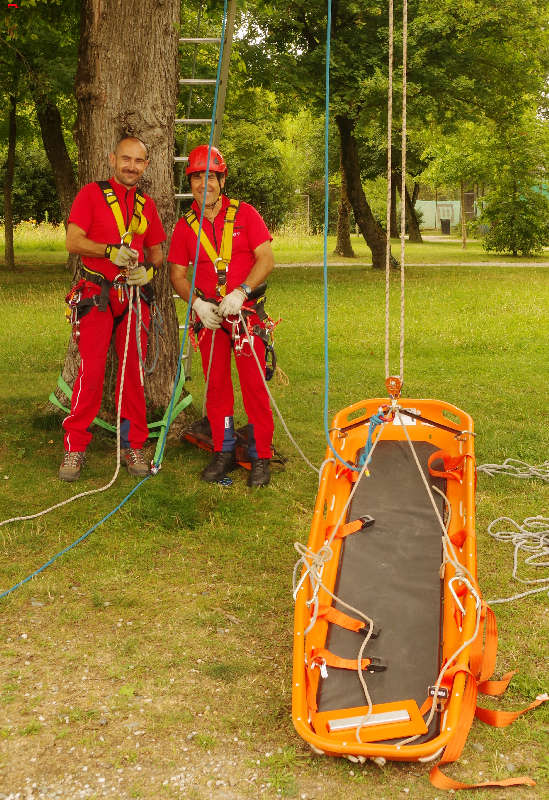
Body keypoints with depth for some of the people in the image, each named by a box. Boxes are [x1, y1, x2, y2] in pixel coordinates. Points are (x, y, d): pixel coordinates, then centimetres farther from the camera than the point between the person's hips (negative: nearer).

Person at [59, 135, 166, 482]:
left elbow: (157, 252, 19)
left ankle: (133, 444, 15)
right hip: (96, 295, -4)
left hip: (135, 296, 4)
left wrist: (149, 268, -3)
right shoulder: (92, 193, 1)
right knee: (91, 371, -9)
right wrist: (112, 251, -20)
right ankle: (75, 447, 1)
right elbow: (73, 241, -7)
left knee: (134, 371, 4)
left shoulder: (147, 205, 14)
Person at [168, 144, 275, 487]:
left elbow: (266, 259, -4)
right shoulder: (185, 226, 6)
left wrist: (240, 292, -17)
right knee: (216, 385, 6)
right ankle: (224, 452, 19)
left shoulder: (245, 214, 0)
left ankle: (261, 458, 3)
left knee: (254, 385, -6)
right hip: (209, 315, 3)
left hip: (246, 312, -3)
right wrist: (198, 302, -9)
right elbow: (177, 274, 8)